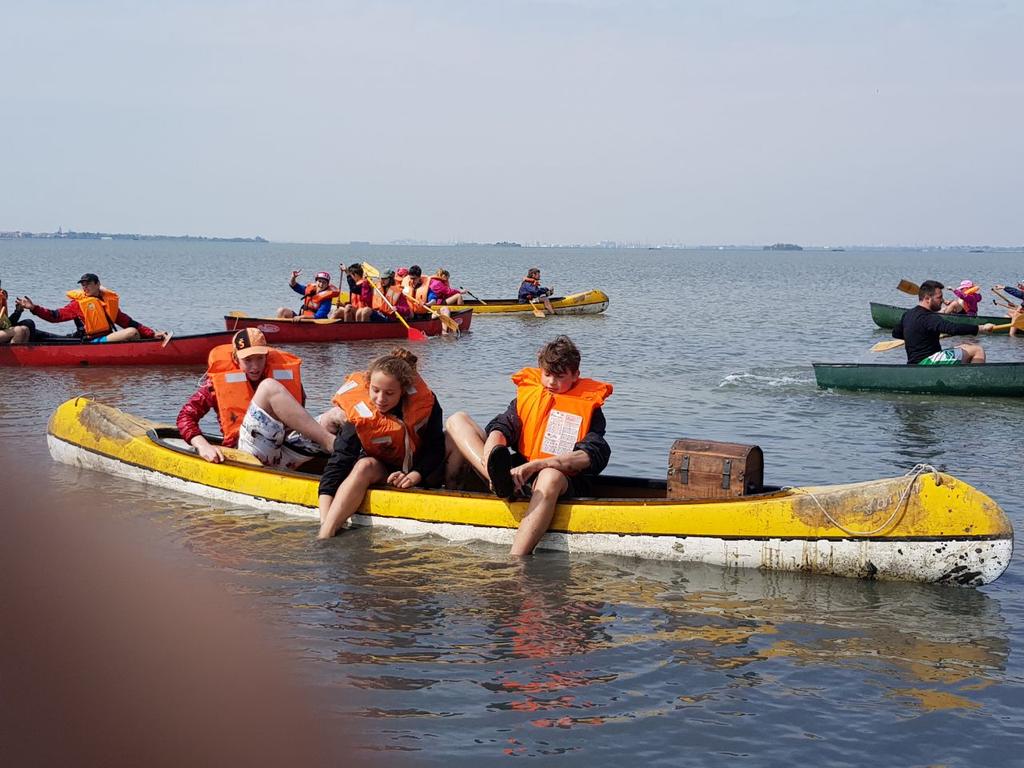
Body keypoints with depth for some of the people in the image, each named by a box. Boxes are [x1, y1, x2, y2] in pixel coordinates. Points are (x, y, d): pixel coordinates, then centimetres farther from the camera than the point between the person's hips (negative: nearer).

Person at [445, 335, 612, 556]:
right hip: (516, 471, 5)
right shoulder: (527, 393, 14)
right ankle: (500, 480, -34)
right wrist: (491, 452, -26)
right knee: (457, 420, -2)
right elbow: (501, 426, 0)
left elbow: (593, 456, -14)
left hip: (564, 483, -5)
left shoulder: (588, 406, 3)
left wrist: (536, 465, -28)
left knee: (550, 477, -43)